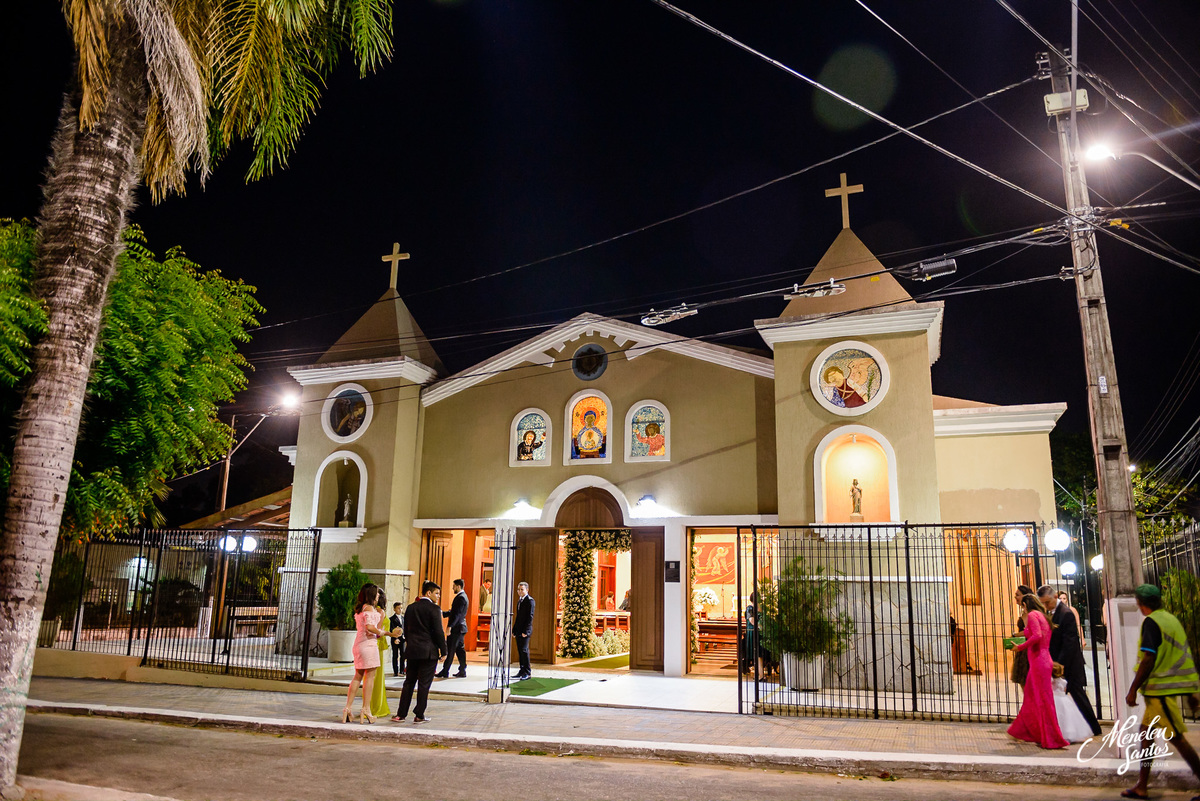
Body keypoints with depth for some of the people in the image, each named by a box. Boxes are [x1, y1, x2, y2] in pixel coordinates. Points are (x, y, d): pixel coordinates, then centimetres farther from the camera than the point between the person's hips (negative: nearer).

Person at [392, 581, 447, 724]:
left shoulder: (411, 607, 8)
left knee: (409, 682, 13)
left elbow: (406, 630, 13)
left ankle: (401, 714, 14)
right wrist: (443, 650, -5)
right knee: (424, 684, 2)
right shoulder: (434, 609, -11)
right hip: (429, 651, -6)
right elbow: (438, 632, -13)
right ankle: (419, 715, 7)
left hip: (412, 651, 6)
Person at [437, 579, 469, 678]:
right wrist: (443, 613, 19)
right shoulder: (463, 596, 15)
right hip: (461, 627, 10)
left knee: (450, 650, -4)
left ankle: (445, 672, 0)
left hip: (456, 628, -10)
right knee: (460, 649, 11)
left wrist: (450, 626, -26)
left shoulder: (461, 598, -17)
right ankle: (462, 671, 14)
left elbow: (457, 614, -23)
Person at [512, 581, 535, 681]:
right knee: (520, 651, 9)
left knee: (524, 650, -10)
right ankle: (522, 671, 15)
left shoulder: (530, 601, -9)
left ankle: (528, 672, -5)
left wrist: (525, 631, -19)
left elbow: (530, 617, -15)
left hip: (525, 631, -8)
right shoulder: (519, 601, 18)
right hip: (518, 631, 8)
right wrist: (514, 630, 17)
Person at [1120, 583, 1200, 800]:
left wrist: (1132, 690, -14)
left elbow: (1149, 660, -19)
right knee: (1146, 732, 13)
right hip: (1173, 684, 9)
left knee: (1176, 737, -4)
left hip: (1160, 688, -9)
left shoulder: (1151, 622, -14)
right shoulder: (1172, 619, 12)